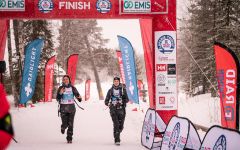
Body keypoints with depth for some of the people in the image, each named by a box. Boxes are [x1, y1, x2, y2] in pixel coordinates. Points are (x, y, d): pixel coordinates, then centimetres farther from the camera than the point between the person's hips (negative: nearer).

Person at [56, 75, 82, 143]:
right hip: (63, 108, -1)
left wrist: (79, 98, -22)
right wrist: (60, 93, -20)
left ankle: (69, 138, 6)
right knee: (65, 123, -3)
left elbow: (77, 94, 1)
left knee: (70, 124, -3)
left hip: (71, 107, 1)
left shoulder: (72, 88, 4)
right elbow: (58, 99, -1)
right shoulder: (60, 88, 2)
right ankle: (63, 127, 35)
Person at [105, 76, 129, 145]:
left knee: (121, 126, 2)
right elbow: (106, 100, 11)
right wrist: (108, 103, -12)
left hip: (121, 109, 0)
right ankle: (117, 140, -11)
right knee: (116, 124, -14)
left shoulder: (123, 89, 5)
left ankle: (117, 135, 33)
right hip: (113, 109, 0)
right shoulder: (110, 90, 9)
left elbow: (127, 99, 2)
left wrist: (122, 102, -17)